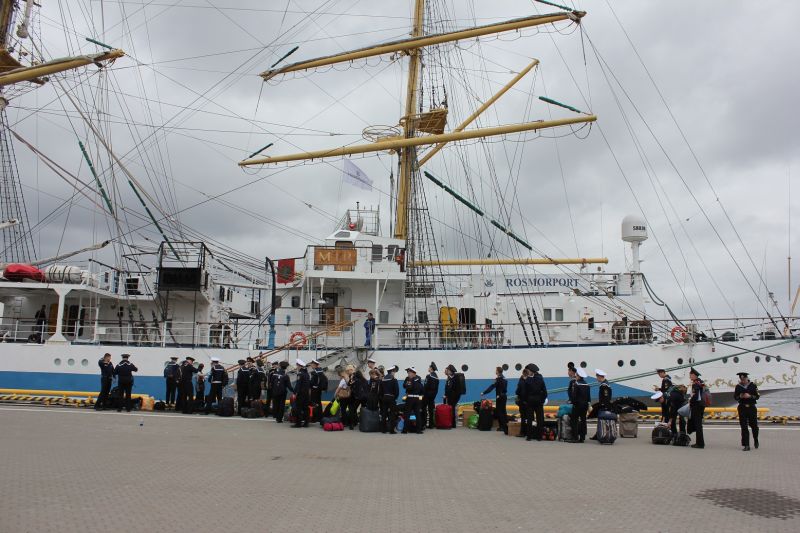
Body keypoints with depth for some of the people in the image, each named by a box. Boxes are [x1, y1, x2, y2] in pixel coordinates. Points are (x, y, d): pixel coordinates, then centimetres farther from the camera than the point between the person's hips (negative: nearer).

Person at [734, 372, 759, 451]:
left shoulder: (753, 385, -1)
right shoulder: (738, 386, 4)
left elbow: (757, 396, -3)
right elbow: (735, 397, 6)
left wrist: (750, 396, -19)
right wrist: (740, 396, -14)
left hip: (751, 407, -1)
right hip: (742, 408, 1)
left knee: (754, 425, 7)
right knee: (744, 427, -2)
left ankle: (756, 441, 36)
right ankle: (746, 445, 2)